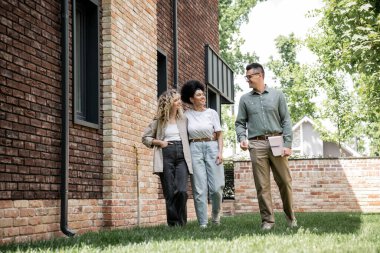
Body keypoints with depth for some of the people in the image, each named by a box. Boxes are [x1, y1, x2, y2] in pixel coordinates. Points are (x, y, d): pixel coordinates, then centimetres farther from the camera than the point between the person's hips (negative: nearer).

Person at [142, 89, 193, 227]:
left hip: (182, 156, 1)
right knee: (170, 193, -2)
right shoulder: (159, 121, 9)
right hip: (166, 156, 0)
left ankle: (181, 222, -1)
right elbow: (145, 138, 15)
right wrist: (159, 142, 0)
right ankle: (173, 223, 8)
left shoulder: (183, 119, 13)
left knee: (182, 191, -15)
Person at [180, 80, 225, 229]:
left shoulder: (212, 113, 5)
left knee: (216, 187, -5)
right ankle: (203, 222, 2)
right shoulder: (187, 114, 6)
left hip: (212, 148, 0)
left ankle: (215, 214, 23)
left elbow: (219, 135, 4)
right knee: (199, 188, -4)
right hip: (195, 149, 0)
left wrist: (220, 152, -8)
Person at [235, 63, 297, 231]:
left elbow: (286, 121, 5)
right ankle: (267, 219, 7)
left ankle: (290, 216, 19)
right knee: (262, 185, 0)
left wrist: (287, 144, -4)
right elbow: (240, 122, 11)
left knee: (284, 181, 2)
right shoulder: (245, 99, 11)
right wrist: (242, 138, -9)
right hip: (257, 145, 1)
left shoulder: (277, 95, 8)